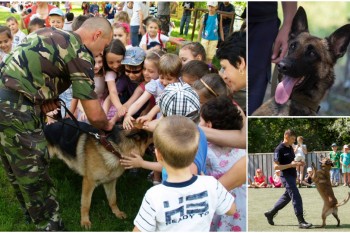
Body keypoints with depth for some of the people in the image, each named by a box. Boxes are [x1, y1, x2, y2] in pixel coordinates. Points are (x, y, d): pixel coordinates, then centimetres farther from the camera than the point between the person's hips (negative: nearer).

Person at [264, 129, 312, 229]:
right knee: (296, 198, -12)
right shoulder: (279, 149, -15)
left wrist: (298, 163, 5)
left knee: (287, 196, 18)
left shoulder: (290, 148, 12)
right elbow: (276, 166, -18)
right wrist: (291, 165, -25)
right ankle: (301, 222, -9)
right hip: (286, 176, -10)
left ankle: (270, 213, 31)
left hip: (292, 176, 10)